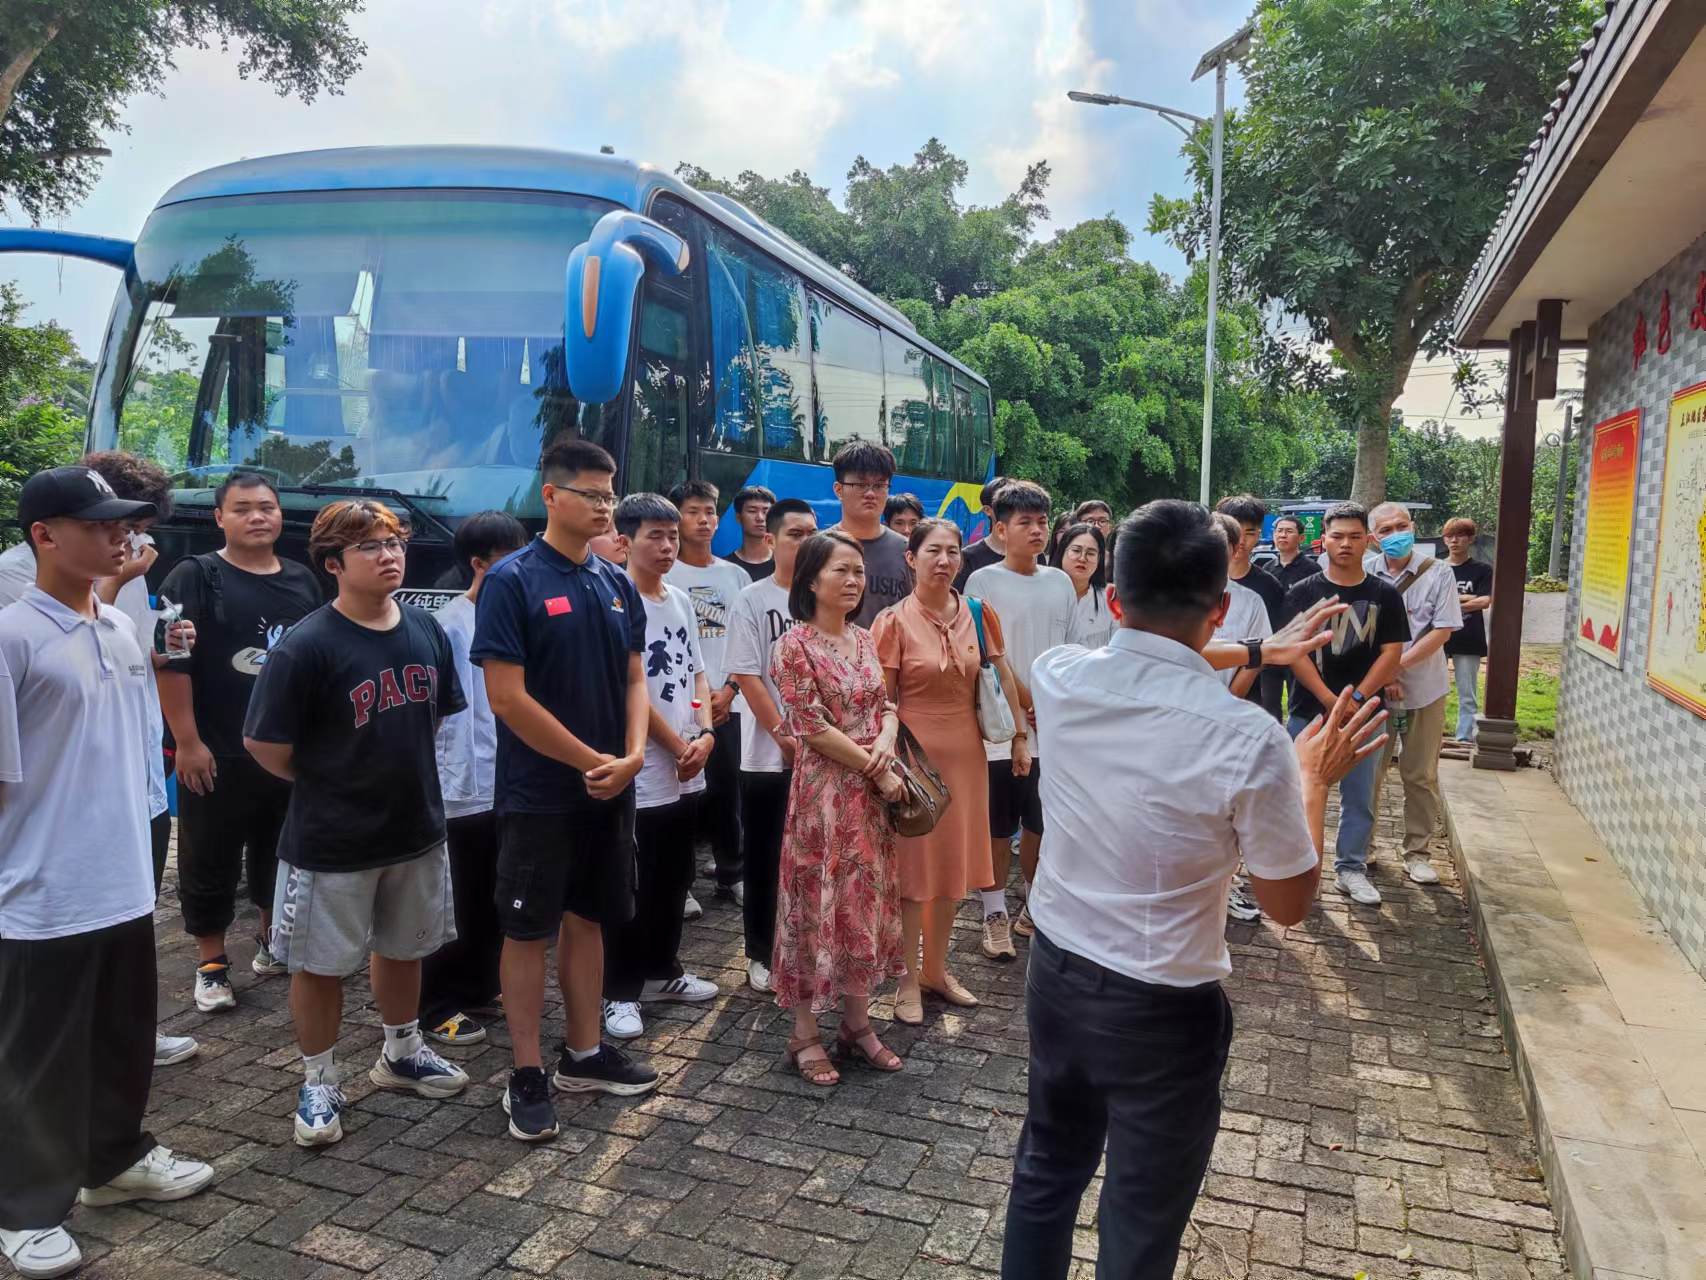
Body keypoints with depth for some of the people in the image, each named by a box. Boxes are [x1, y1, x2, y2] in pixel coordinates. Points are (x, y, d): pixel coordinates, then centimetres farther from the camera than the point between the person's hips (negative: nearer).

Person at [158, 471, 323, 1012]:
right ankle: (211, 965, 19)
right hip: (217, 755, -4)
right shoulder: (195, 576, -6)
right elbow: (171, 662, -11)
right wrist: (187, 741, -16)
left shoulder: (302, 580, 9)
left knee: (283, 853, 16)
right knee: (211, 862, 5)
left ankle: (272, 940, 34)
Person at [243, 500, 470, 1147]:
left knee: (403, 948, 21)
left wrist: (403, 772, 6)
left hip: (417, 828, 5)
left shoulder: (425, 630, -2)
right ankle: (319, 1082, 31)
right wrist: (325, 785, -2)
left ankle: (402, 1053, 42)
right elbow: (264, 745, -14)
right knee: (322, 964, 11)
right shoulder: (305, 646, -20)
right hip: (331, 843, -5)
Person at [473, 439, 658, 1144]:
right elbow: (507, 696, -17)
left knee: (587, 918, 16)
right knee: (528, 929, 5)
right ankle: (526, 1078, 17)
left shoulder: (616, 583, 7)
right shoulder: (512, 581, -11)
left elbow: (633, 679, 10)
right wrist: (590, 761, -14)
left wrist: (631, 755, -8)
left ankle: (584, 1054, 29)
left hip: (609, 791, 6)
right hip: (539, 793, -6)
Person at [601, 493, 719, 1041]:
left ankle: (662, 970, 33)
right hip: (641, 773, -7)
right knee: (631, 888, 2)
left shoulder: (681, 600, 10)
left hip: (686, 771, 8)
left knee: (674, 879, 18)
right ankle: (620, 992, 15)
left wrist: (705, 735, -3)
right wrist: (679, 747, -10)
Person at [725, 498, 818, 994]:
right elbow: (747, 676, -8)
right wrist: (784, 735, -13)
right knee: (764, 858, 7)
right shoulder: (752, 600, -4)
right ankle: (761, 954, 20)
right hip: (768, 754, -3)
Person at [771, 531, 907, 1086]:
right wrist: (879, 771, -12)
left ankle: (857, 1023, 26)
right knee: (818, 905, 2)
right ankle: (804, 1034, 16)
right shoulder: (795, 644, -11)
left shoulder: (864, 639, 9)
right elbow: (812, 729, -15)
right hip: (823, 790, -6)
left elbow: (886, 707, 12)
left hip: (871, 789, 6)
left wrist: (885, 742, -10)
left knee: (865, 903, 12)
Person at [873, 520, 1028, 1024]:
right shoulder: (894, 621, -9)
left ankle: (936, 968, 31)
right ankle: (909, 980, 18)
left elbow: (1004, 679, 8)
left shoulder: (980, 614, 2)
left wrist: (1021, 736, 6)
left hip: (965, 750, 4)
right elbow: (883, 699, -9)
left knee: (954, 863, 14)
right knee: (914, 864, 5)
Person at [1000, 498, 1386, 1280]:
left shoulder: (1055, 678, -11)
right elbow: (1290, 904, -10)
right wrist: (1313, 777, 2)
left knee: (1046, 1169, 27)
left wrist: (1254, 654, 21)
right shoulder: (1248, 741, -26)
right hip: (1162, 1011, -5)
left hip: (1054, 971, 5)